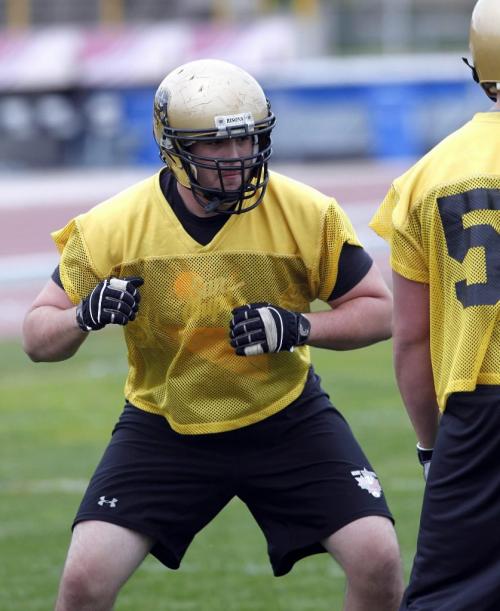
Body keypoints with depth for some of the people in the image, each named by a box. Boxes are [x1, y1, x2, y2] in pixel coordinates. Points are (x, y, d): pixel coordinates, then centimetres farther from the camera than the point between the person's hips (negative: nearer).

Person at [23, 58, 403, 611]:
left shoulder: (308, 216, -15)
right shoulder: (112, 228, -15)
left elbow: (378, 311, -4)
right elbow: (39, 338, -6)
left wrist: (300, 327, -23)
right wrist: (85, 316, -29)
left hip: (287, 419, 0)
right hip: (163, 428, 0)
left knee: (378, 559, -13)